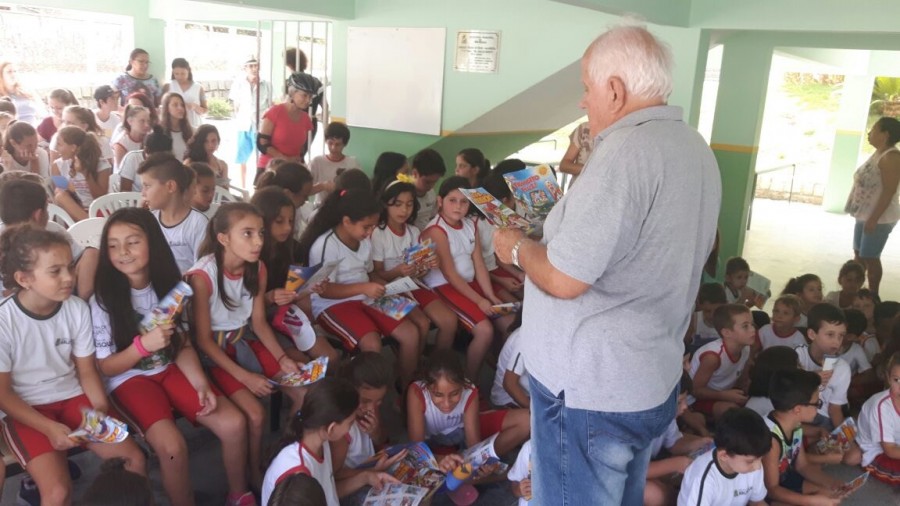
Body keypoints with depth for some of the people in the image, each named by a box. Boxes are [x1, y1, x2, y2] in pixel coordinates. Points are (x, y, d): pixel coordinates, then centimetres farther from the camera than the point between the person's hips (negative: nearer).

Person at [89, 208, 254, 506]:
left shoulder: (167, 286, -1)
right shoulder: (102, 301, -14)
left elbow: (182, 345, 3)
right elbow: (104, 368, -9)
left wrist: (201, 383, -13)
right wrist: (143, 344, -27)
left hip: (170, 370, 4)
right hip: (128, 379, -4)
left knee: (234, 424, -12)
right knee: (172, 446, -29)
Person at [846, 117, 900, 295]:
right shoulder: (878, 154, 11)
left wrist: (874, 219, -24)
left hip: (879, 218, -9)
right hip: (865, 215, 9)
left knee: (870, 258, -2)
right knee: (858, 254, 16)